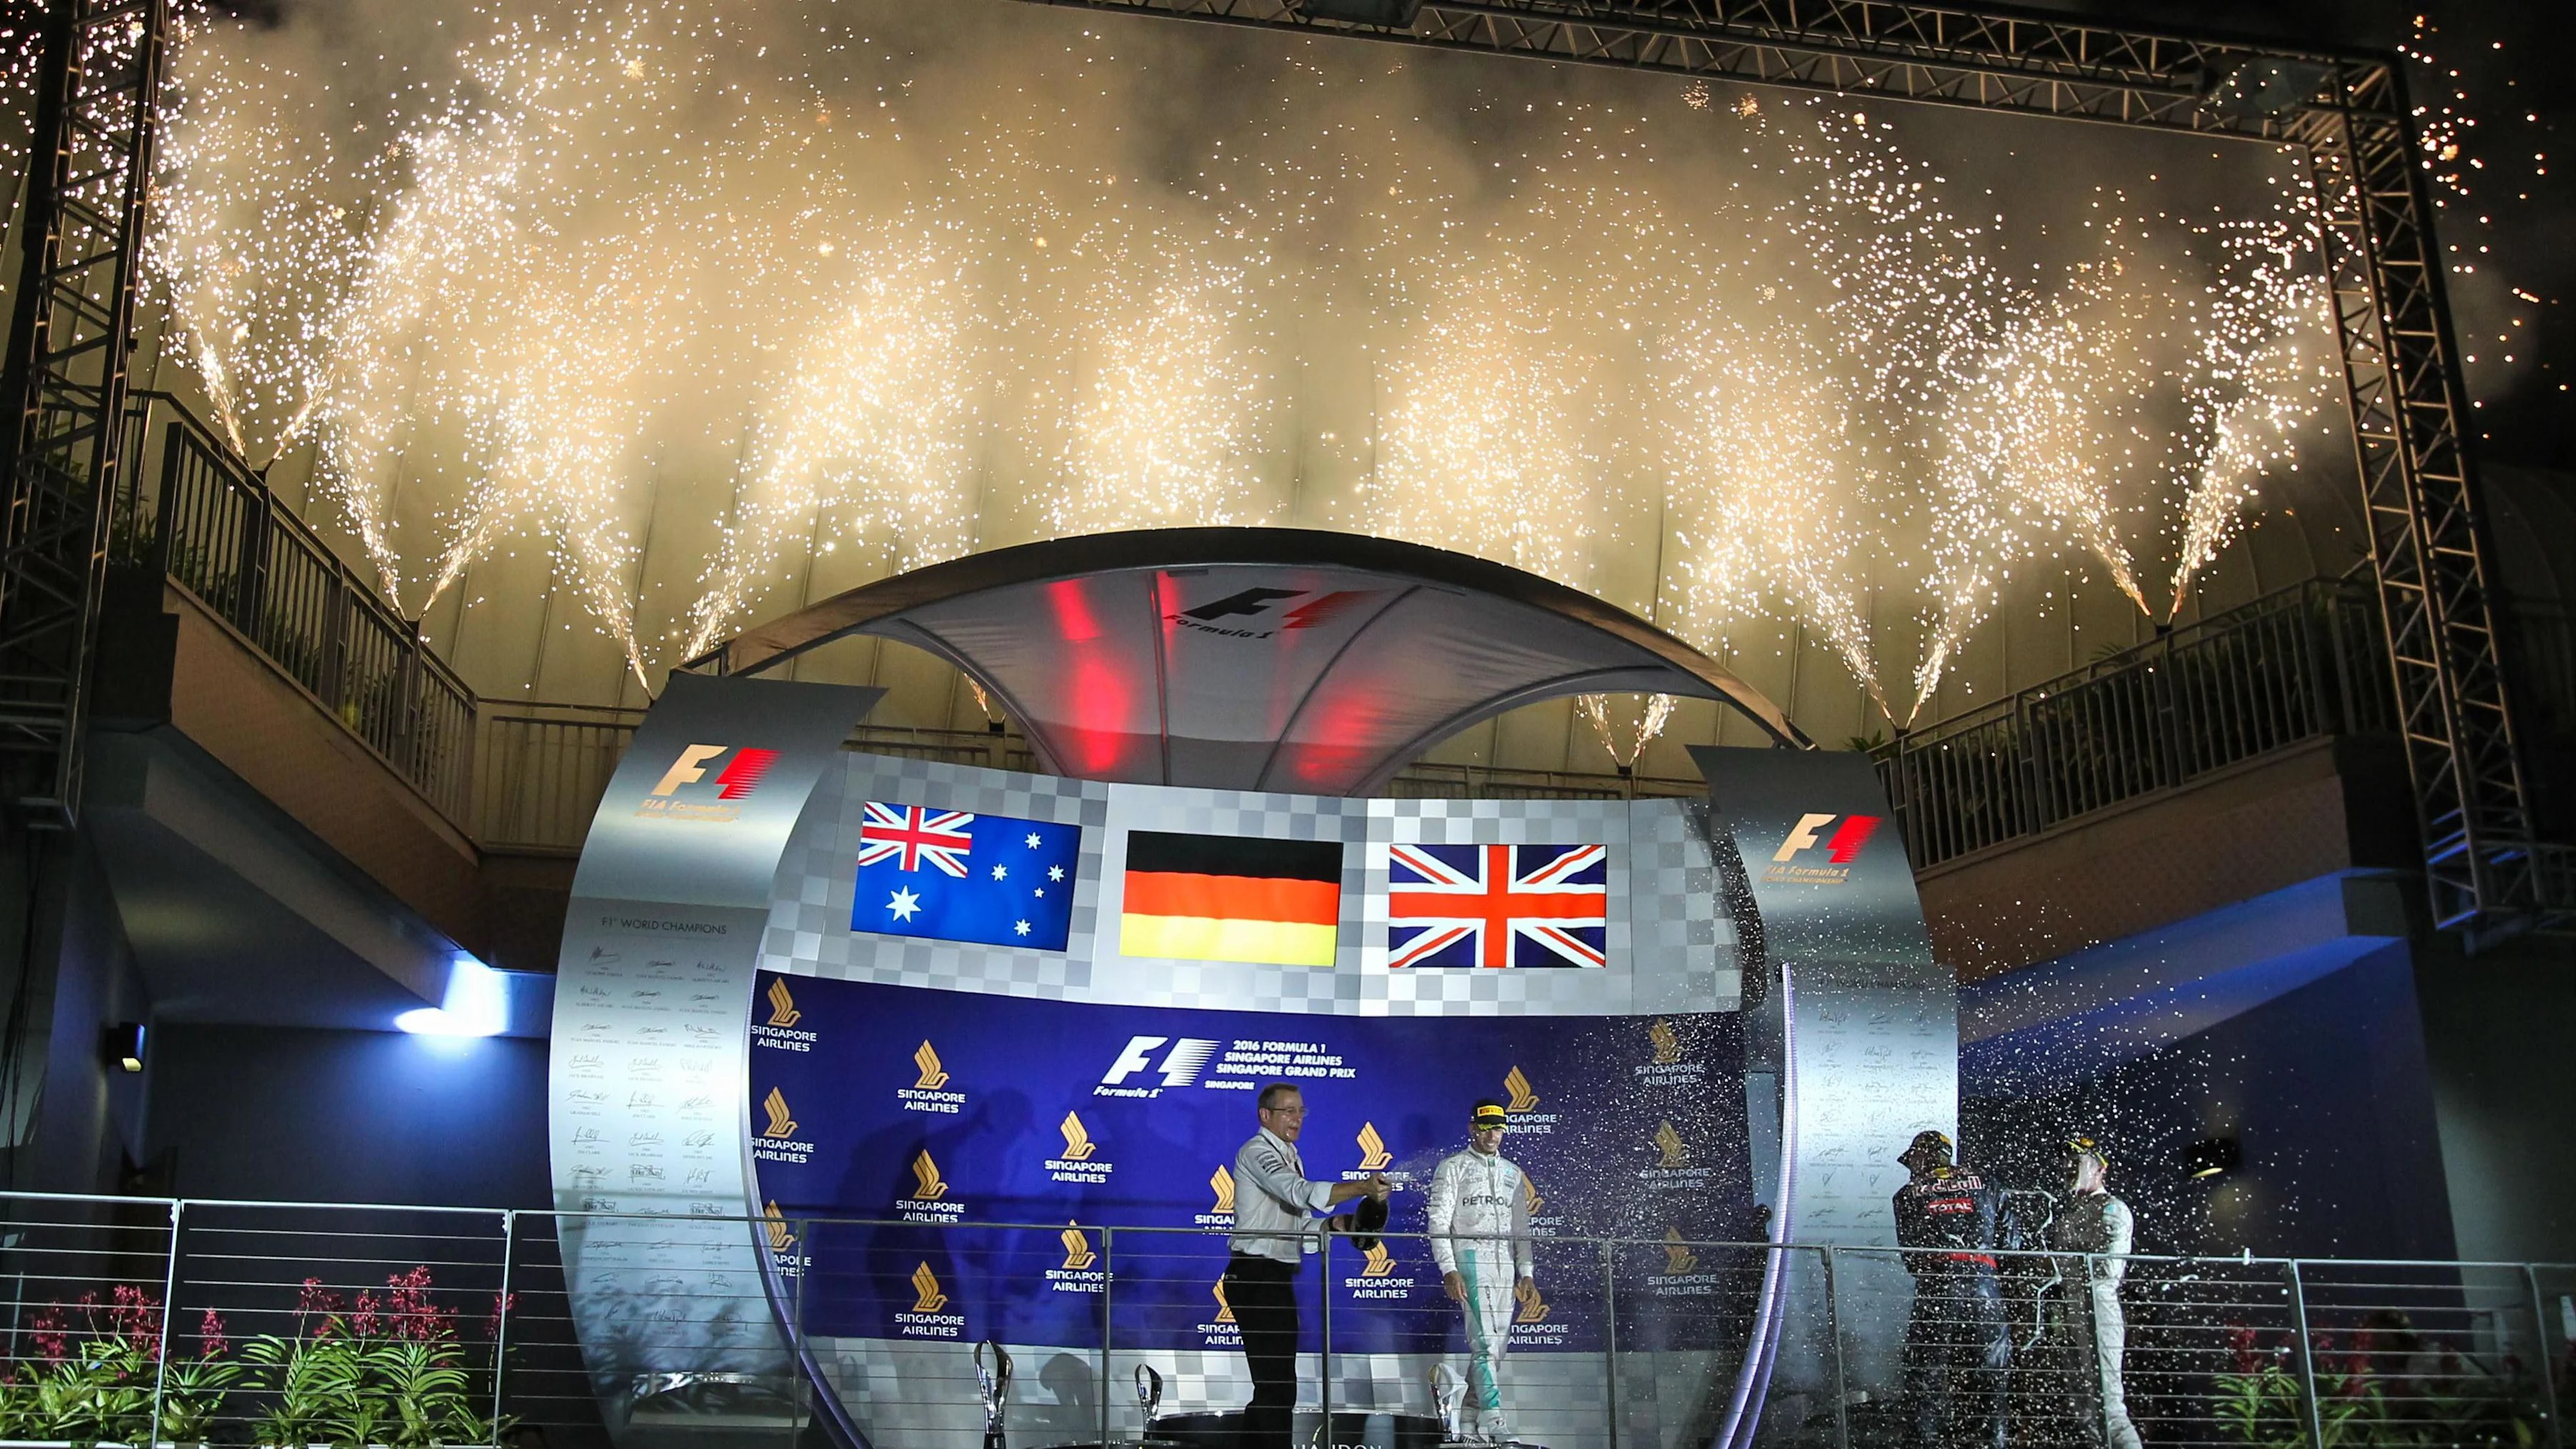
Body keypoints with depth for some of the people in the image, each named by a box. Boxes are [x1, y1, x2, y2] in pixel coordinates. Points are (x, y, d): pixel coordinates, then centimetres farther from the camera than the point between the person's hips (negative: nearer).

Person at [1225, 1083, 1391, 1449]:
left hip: (1277, 1277, 10)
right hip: (1255, 1275, -10)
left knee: (1273, 1382, 14)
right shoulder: (1257, 1153, -10)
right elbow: (1301, 1193, -26)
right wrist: (1362, 1188, -34)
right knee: (1277, 1383, -12)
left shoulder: (1290, 1158, 21)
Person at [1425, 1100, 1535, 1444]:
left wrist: (1525, 1270, 9)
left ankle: (1469, 1426, 10)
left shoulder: (1512, 1172, 20)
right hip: (1471, 1262, -6)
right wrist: (1448, 1269, -13)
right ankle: (1496, 1428, -22)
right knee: (1485, 1343, -16)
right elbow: (1439, 1222, -3)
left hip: (1505, 1266, 6)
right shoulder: (1452, 1167, 4)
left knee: (1495, 1347, 3)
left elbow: (1521, 1226, 19)